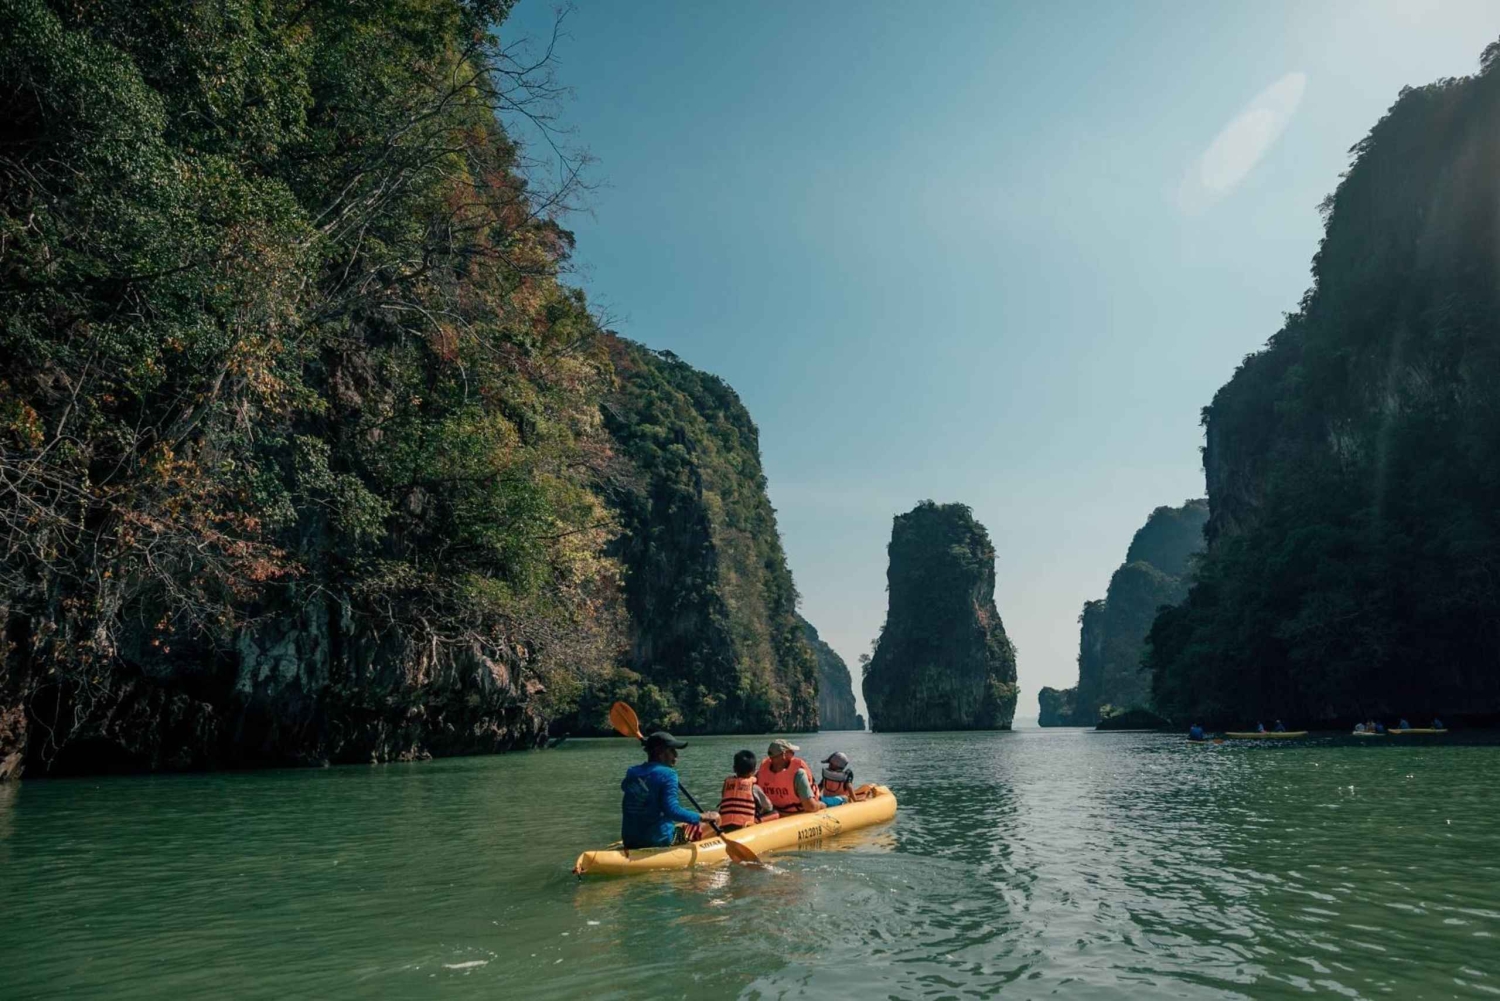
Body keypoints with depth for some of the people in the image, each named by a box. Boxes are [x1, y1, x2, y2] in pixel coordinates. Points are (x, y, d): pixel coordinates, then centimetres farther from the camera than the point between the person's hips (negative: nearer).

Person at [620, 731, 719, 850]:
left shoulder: (632, 772, 5)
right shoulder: (667, 774, -14)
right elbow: (671, 810, -24)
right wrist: (702, 817, -18)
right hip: (660, 841, -7)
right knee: (704, 827, 9)